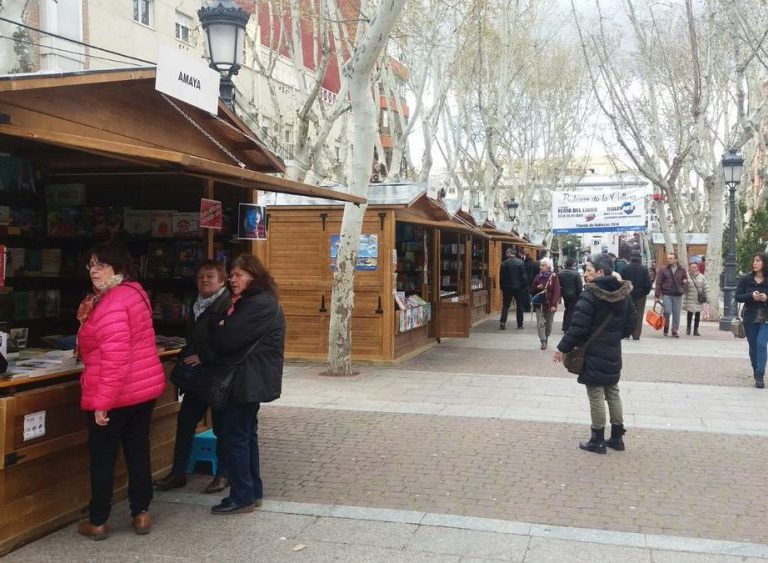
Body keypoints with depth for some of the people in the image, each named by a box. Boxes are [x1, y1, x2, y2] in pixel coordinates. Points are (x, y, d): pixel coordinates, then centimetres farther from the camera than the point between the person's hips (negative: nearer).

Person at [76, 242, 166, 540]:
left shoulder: (112, 303, -21)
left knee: (102, 455, 6)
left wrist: (102, 402, -24)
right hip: (145, 386, 9)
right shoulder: (133, 291, 10)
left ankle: (98, 521, 17)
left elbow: (115, 357, -27)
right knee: (138, 449, 16)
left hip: (116, 393, -9)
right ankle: (141, 513, 23)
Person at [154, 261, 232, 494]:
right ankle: (178, 473, 21)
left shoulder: (228, 305, -14)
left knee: (221, 426, 5)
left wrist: (203, 357, -21)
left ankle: (223, 474, 18)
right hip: (197, 376, 8)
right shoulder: (197, 305, 14)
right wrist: (183, 359, 12)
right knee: (185, 422, 9)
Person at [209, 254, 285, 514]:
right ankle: (253, 492, 25)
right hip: (252, 381, 11)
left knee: (234, 436, -3)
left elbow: (228, 339, -23)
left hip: (246, 382, -11)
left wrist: (218, 330, -2)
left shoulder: (258, 305, -19)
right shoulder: (262, 301, 15)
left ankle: (242, 497, 6)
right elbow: (241, 338, 13)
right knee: (246, 434, 16)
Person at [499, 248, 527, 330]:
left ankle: (502, 322, -5)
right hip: (518, 287, -1)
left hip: (507, 288, 1)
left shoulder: (504, 263, -4)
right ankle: (520, 324, 9)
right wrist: (524, 286, 6)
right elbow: (524, 276, -5)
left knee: (505, 306, 9)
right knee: (519, 306, 9)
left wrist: (502, 288, 9)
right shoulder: (520, 262, -7)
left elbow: (501, 277, 0)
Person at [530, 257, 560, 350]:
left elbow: (556, 291, -11)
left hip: (549, 304, -2)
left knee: (548, 323, 10)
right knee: (540, 323, -8)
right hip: (539, 303, 2)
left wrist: (554, 304, -19)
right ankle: (543, 342, -8)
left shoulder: (553, 276, -6)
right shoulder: (538, 276, 6)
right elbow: (532, 290, 13)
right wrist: (537, 288, -10)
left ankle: (546, 339, 28)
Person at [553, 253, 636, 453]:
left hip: (593, 355, -7)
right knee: (613, 393, 17)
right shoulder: (623, 293, 2)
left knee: (596, 396, 2)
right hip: (613, 353, 7)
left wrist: (562, 348, -11)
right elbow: (631, 323, 10)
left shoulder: (590, 294, -19)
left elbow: (578, 327, -21)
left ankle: (597, 440, 11)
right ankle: (617, 437, 25)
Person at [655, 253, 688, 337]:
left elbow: (686, 281, 19)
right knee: (667, 312, -10)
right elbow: (658, 283, 1)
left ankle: (674, 331, 13)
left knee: (676, 314, 3)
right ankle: (666, 328, 12)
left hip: (678, 295, 2)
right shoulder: (663, 270, 2)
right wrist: (657, 296, -5)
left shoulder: (682, 271, 8)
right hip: (667, 294, -2)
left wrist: (682, 289, -3)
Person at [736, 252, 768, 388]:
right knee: (753, 347, 11)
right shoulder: (746, 279, 0)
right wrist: (751, 296, -19)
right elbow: (738, 297, -2)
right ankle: (756, 372, 29)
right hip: (750, 318, 2)